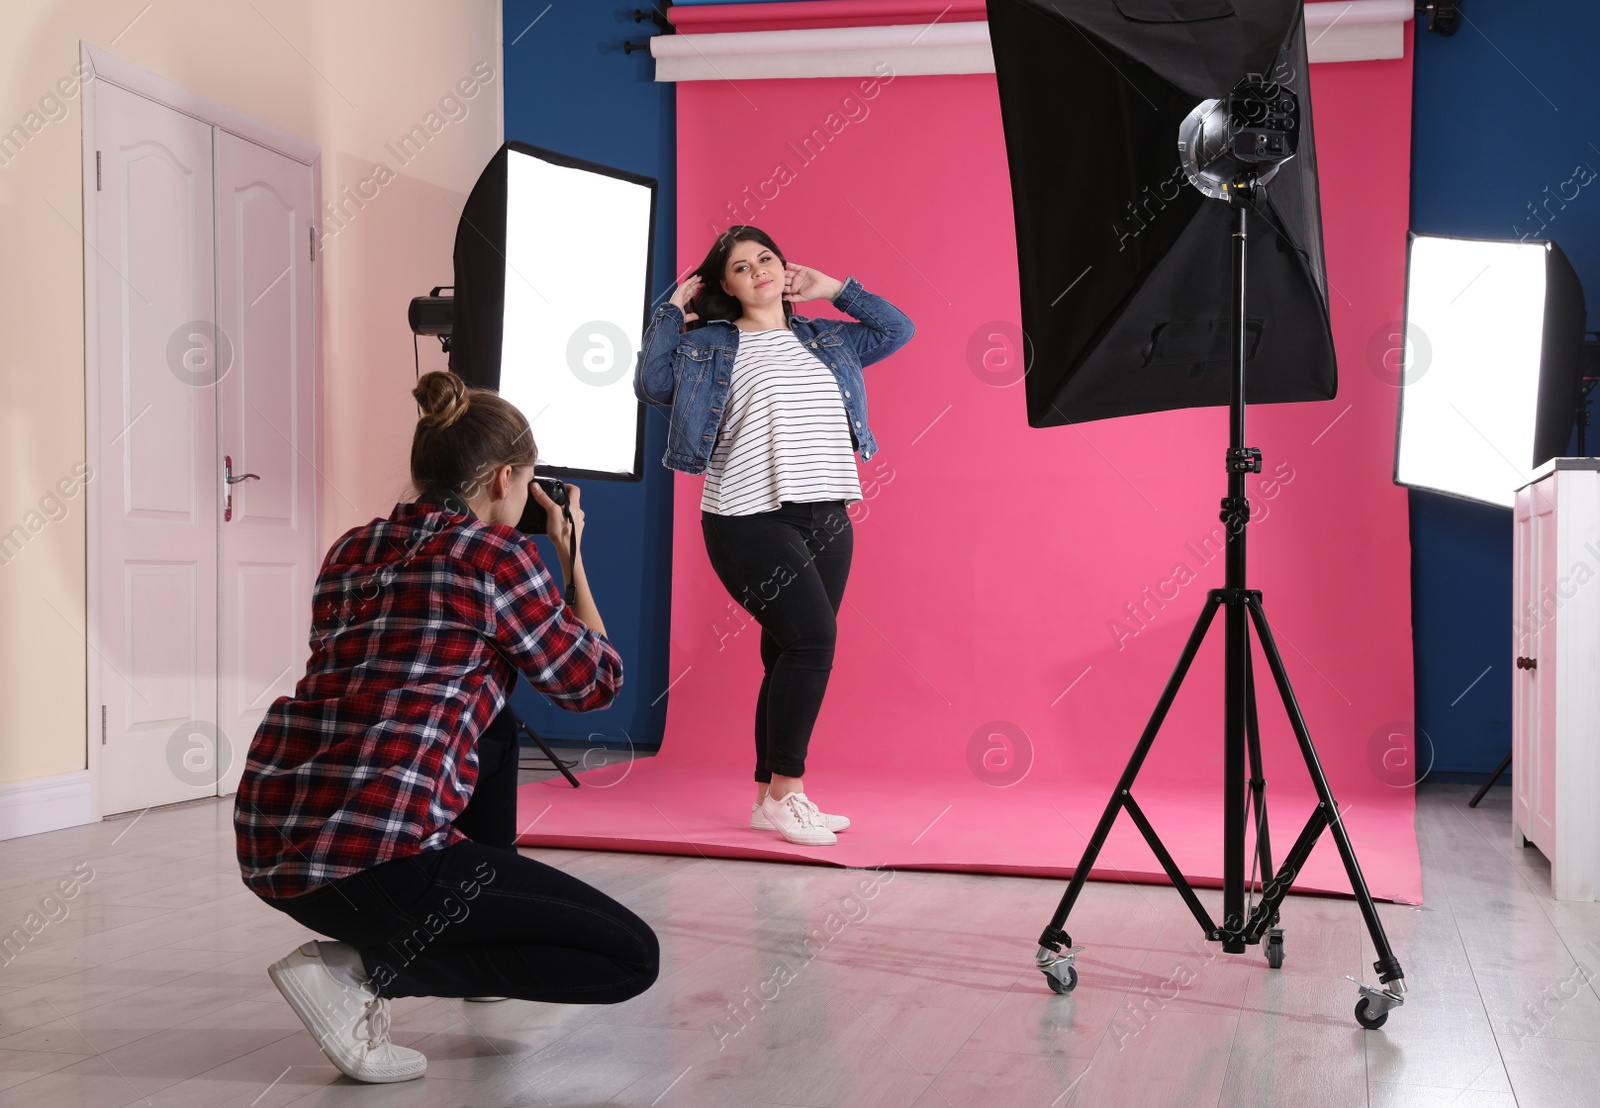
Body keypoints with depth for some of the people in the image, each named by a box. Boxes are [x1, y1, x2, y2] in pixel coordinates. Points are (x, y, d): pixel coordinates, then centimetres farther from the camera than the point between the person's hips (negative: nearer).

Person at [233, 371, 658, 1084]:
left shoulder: (351, 550, 17)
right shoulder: (497, 552, -3)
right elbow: (594, 685, 8)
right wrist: (572, 557, 21)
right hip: (369, 852, -9)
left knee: (494, 722, 32)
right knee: (631, 958, 1)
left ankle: (492, 933, 34)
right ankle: (357, 970, -6)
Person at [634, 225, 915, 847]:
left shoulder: (826, 339, 18)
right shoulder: (707, 344, 6)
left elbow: (898, 330, 20)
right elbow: (652, 385, -6)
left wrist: (835, 290, 18)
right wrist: (671, 313, -1)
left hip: (827, 518, 5)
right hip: (751, 520, -5)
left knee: (791, 656, 6)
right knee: (812, 638, -20)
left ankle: (771, 797, 14)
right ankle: (786, 790, -10)